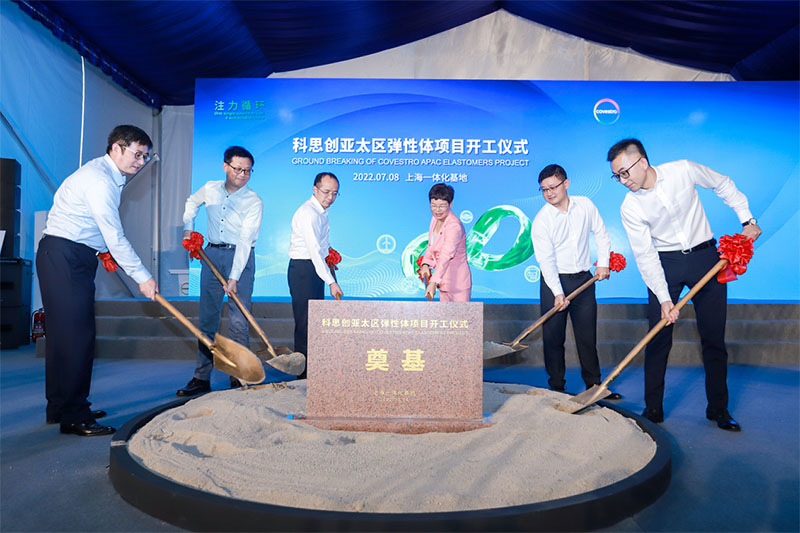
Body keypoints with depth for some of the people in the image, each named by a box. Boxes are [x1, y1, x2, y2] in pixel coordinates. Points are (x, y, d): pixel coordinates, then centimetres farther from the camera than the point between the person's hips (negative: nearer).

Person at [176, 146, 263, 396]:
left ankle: (238, 378, 2)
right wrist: (188, 227, 17)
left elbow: (245, 241, -18)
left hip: (240, 257, -4)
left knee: (238, 321, -7)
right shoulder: (209, 189, 5)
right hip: (211, 254, 4)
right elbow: (192, 202, 30)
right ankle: (201, 378, 12)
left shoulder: (253, 202, -9)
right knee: (207, 318, 5)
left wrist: (234, 277, -25)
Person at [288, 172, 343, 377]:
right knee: (305, 321, -7)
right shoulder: (308, 213, -17)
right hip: (303, 269, -10)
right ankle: (303, 373, -1)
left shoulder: (322, 211, 14)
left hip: (316, 268, 10)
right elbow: (315, 251, -25)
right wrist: (331, 281, -27)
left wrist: (328, 253, 8)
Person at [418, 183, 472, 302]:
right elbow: (431, 246, 11)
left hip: (457, 281, -7)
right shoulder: (435, 218, 3)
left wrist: (433, 282, -41)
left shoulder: (454, 226, -23)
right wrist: (425, 264, -7)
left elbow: (446, 256, -33)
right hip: (443, 280, 8)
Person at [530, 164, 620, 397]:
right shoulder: (541, 220, -9)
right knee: (553, 336, 1)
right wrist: (557, 293, -21)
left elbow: (601, 234, 15)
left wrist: (603, 262, 4)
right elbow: (546, 259, -14)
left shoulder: (585, 205, 2)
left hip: (584, 279, 3)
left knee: (588, 334, 8)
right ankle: (556, 386, 14)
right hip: (554, 281, -3)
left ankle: (594, 385, 20)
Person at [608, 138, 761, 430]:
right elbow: (645, 256, -13)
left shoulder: (683, 170, -12)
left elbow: (723, 185, 7)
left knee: (714, 337, 5)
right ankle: (653, 408, 9)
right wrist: (664, 298, -19)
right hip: (664, 264, 0)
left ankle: (718, 409, 18)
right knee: (659, 338, -2)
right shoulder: (629, 208, -13)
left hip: (705, 257, 1)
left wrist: (747, 219, 3)